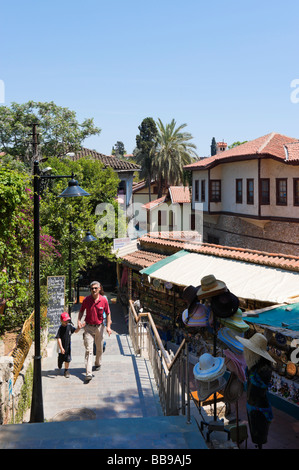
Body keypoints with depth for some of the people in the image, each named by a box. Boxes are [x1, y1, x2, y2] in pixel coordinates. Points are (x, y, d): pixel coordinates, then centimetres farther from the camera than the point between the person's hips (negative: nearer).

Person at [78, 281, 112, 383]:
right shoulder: (86, 300, -7)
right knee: (88, 350, -8)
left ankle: (98, 364, 44)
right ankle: (88, 373, -12)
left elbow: (108, 313, 3)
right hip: (88, 327, -1)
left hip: (99, 327, 1)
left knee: (99, 348, 17)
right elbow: (81, 311, 8)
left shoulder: (104, 300, -7)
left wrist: (108, 326, -4)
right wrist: (79, 320, -7)